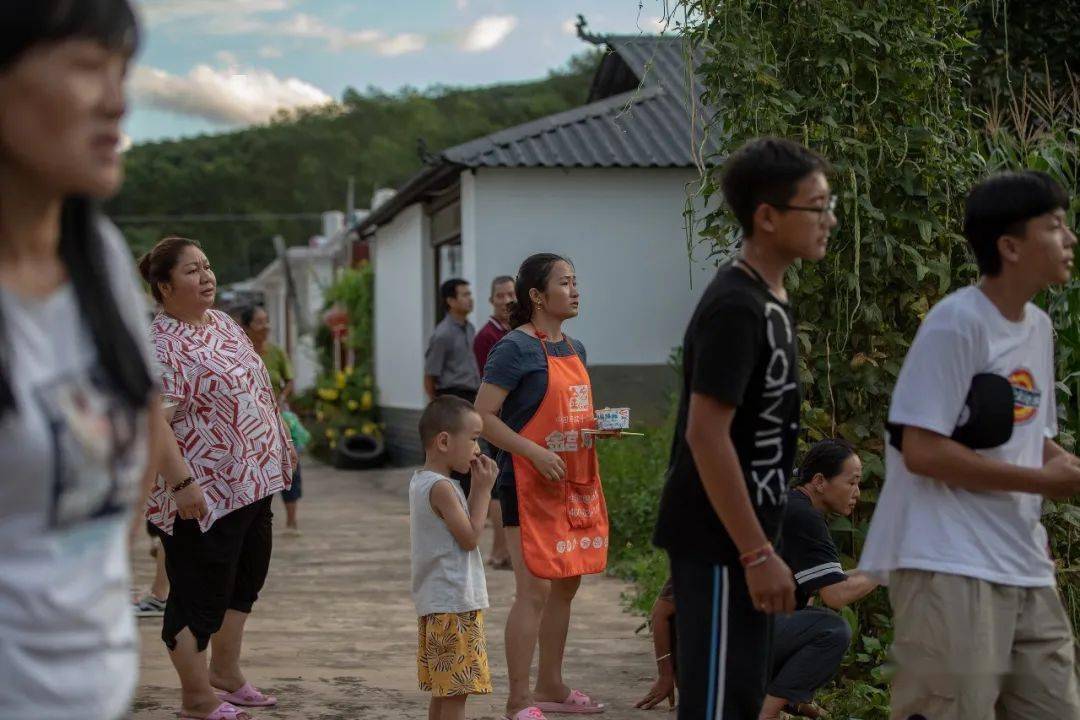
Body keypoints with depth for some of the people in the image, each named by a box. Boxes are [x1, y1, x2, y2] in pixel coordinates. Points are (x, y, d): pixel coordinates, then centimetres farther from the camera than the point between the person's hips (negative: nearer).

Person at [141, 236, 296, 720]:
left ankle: (226, 671, 34)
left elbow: (255, 390, 20)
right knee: (199, 594, 1)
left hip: (252, 481, 9)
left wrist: (280, 441, 19)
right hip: (204, 494, -9)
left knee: (245, 580, 19)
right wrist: (182, 483, -31)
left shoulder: (223, 323, 10)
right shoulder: (159, 345, -18)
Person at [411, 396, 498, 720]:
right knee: (456, 692, -6)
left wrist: (477, 487, 10)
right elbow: (470, 537, -16)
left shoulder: (420, 482, 13)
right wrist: (483, 489, -10)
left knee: (443, 690, 16)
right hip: (455, 606, -10)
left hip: (434, 604, 10)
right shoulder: (441, 487, -18)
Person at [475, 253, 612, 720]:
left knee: (566, 586, 14)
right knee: (534, 590, -9)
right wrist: (535, 452, -23)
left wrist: (600, 428, 3)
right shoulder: (516, 348, -12)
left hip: (575, 485, 9)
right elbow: (483, 416, -16)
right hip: (529, 486, -9)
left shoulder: (574, 349, 13)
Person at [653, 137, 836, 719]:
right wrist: (758, 553, -23)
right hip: (719, 542, -10)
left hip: (739, 538, 10)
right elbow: (706, 435, -24)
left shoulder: (769, 300, 11)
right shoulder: (734, 308, -19)